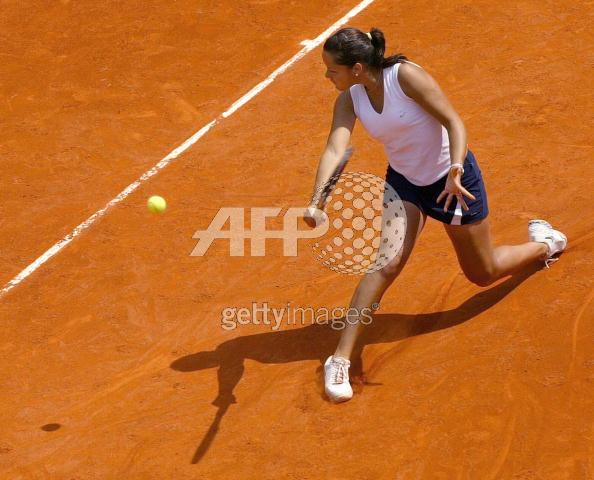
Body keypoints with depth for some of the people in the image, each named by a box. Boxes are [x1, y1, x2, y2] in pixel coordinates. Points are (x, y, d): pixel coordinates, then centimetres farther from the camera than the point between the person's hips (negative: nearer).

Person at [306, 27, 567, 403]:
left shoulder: (406, 75, -28)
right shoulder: (348, 99, -13)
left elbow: (454, 122, -26)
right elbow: (335, 150, -25)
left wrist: (455, 172, -42)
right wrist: (316, 203, -41)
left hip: (452, 178, -3)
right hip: (404, 182, 4)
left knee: (482, 274, 12)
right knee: (386, 263, -16)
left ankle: (543, 243, 43)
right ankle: (341, 360, -13)